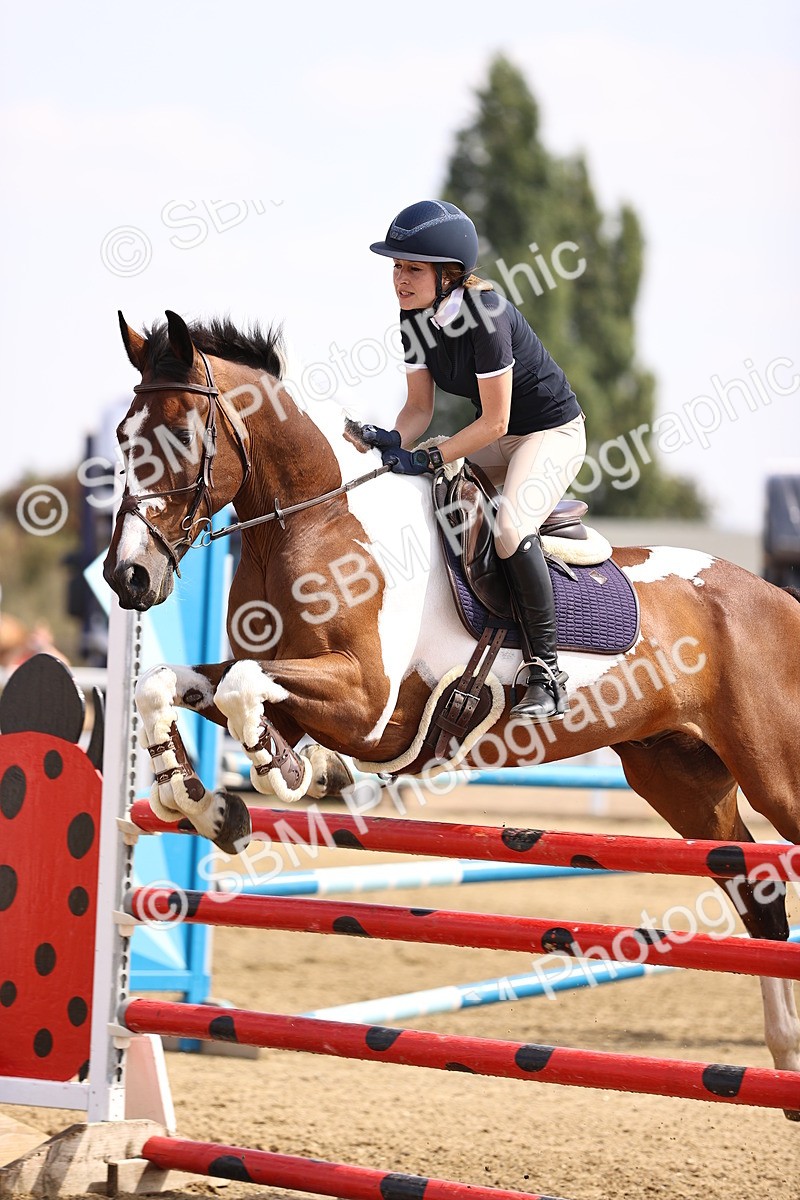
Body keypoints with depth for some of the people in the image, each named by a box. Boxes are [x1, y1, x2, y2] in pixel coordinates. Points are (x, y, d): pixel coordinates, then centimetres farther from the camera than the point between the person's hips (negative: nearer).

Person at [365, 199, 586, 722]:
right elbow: (420, 407, 0)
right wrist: (395, 440, -20)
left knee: (511, 528, -30)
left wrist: (428, 459, -28)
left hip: (552, 430, -9)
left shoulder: (485, 312, -29)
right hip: (497, 436, 9)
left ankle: (547, 676, -21)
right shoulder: (417, 317, -6)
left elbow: (494, 421, -26)